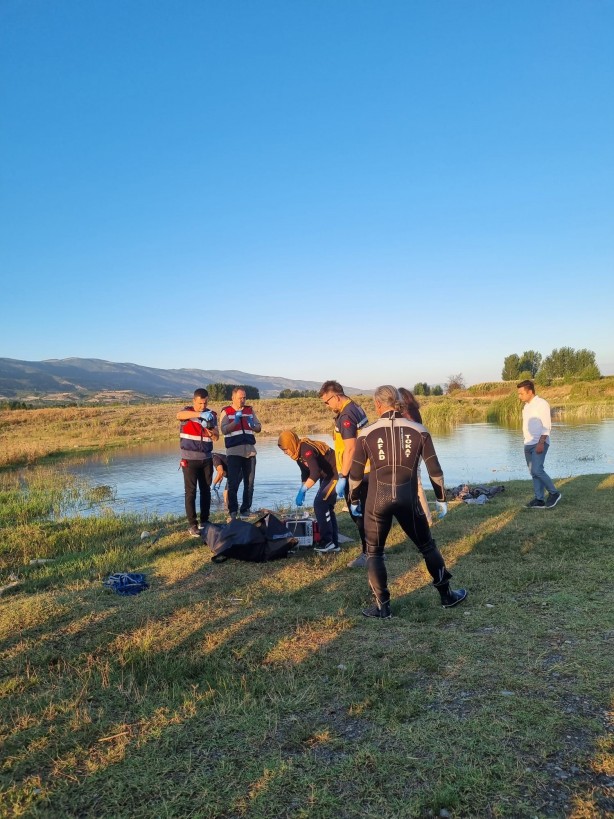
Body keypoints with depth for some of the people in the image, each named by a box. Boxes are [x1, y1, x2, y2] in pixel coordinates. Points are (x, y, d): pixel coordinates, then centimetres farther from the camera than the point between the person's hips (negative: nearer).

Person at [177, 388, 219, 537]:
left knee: (206, 491, 10)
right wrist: (200, 414, -43)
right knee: (191, 492, -2)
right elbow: (179, 415, -30)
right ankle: (192, 524, 3)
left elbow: (216, 437, 3)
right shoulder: (187, 412, -4)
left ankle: (204, 521, 21)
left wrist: (211, 431, -21)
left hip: (206, 459, 4)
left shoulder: (212, 415, 5)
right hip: (190, 459, -4)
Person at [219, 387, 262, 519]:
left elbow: (259, 428, 11)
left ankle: (246, 509, 16)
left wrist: (253, 425, -10)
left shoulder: (250, 410, 14)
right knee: (233, 483, -3)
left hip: (250, 451, 4)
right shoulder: (226, 412, 2)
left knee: (249, 483, 6)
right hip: (234, 452, -4)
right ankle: (233, 511, 5)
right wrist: (235, 421, -23)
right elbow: (224, 430, -9)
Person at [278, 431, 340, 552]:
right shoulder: (299, 452, 5)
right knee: (325, 506, 10)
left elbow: (315, 473, -36)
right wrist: (302, 491, 5)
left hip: (335, 474, -10)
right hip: (327, 476, 10)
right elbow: (305, 473, 13)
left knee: (320, 504, -15)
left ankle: (327, 541, -9)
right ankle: (334, 543, 15)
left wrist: (302, 491, -34)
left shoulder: (307, 449, -26)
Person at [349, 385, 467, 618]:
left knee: (374, 552, 16)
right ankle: (447, 595, 31)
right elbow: (434, 470, 4)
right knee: (427, 546, 20)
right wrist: (441, 499, 16)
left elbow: (355, 474, 3)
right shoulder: (419, 431, 1)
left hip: (378, 498, -1)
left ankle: (382, 606, 18)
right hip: (407, 497, 2)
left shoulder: (367, 434, -2)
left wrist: (354, 501, 18)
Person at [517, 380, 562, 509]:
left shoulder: (541, 404, -9)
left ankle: (554, 493, 0)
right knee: (533, 472, 5)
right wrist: (527, 442, 15)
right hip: (528, 444, 8)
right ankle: (539, 500, 8)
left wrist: (541, 443, -23)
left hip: (539, 444, -8)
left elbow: (546, 426, -15)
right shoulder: (526, 406, 16)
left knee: (537, 470, -17)